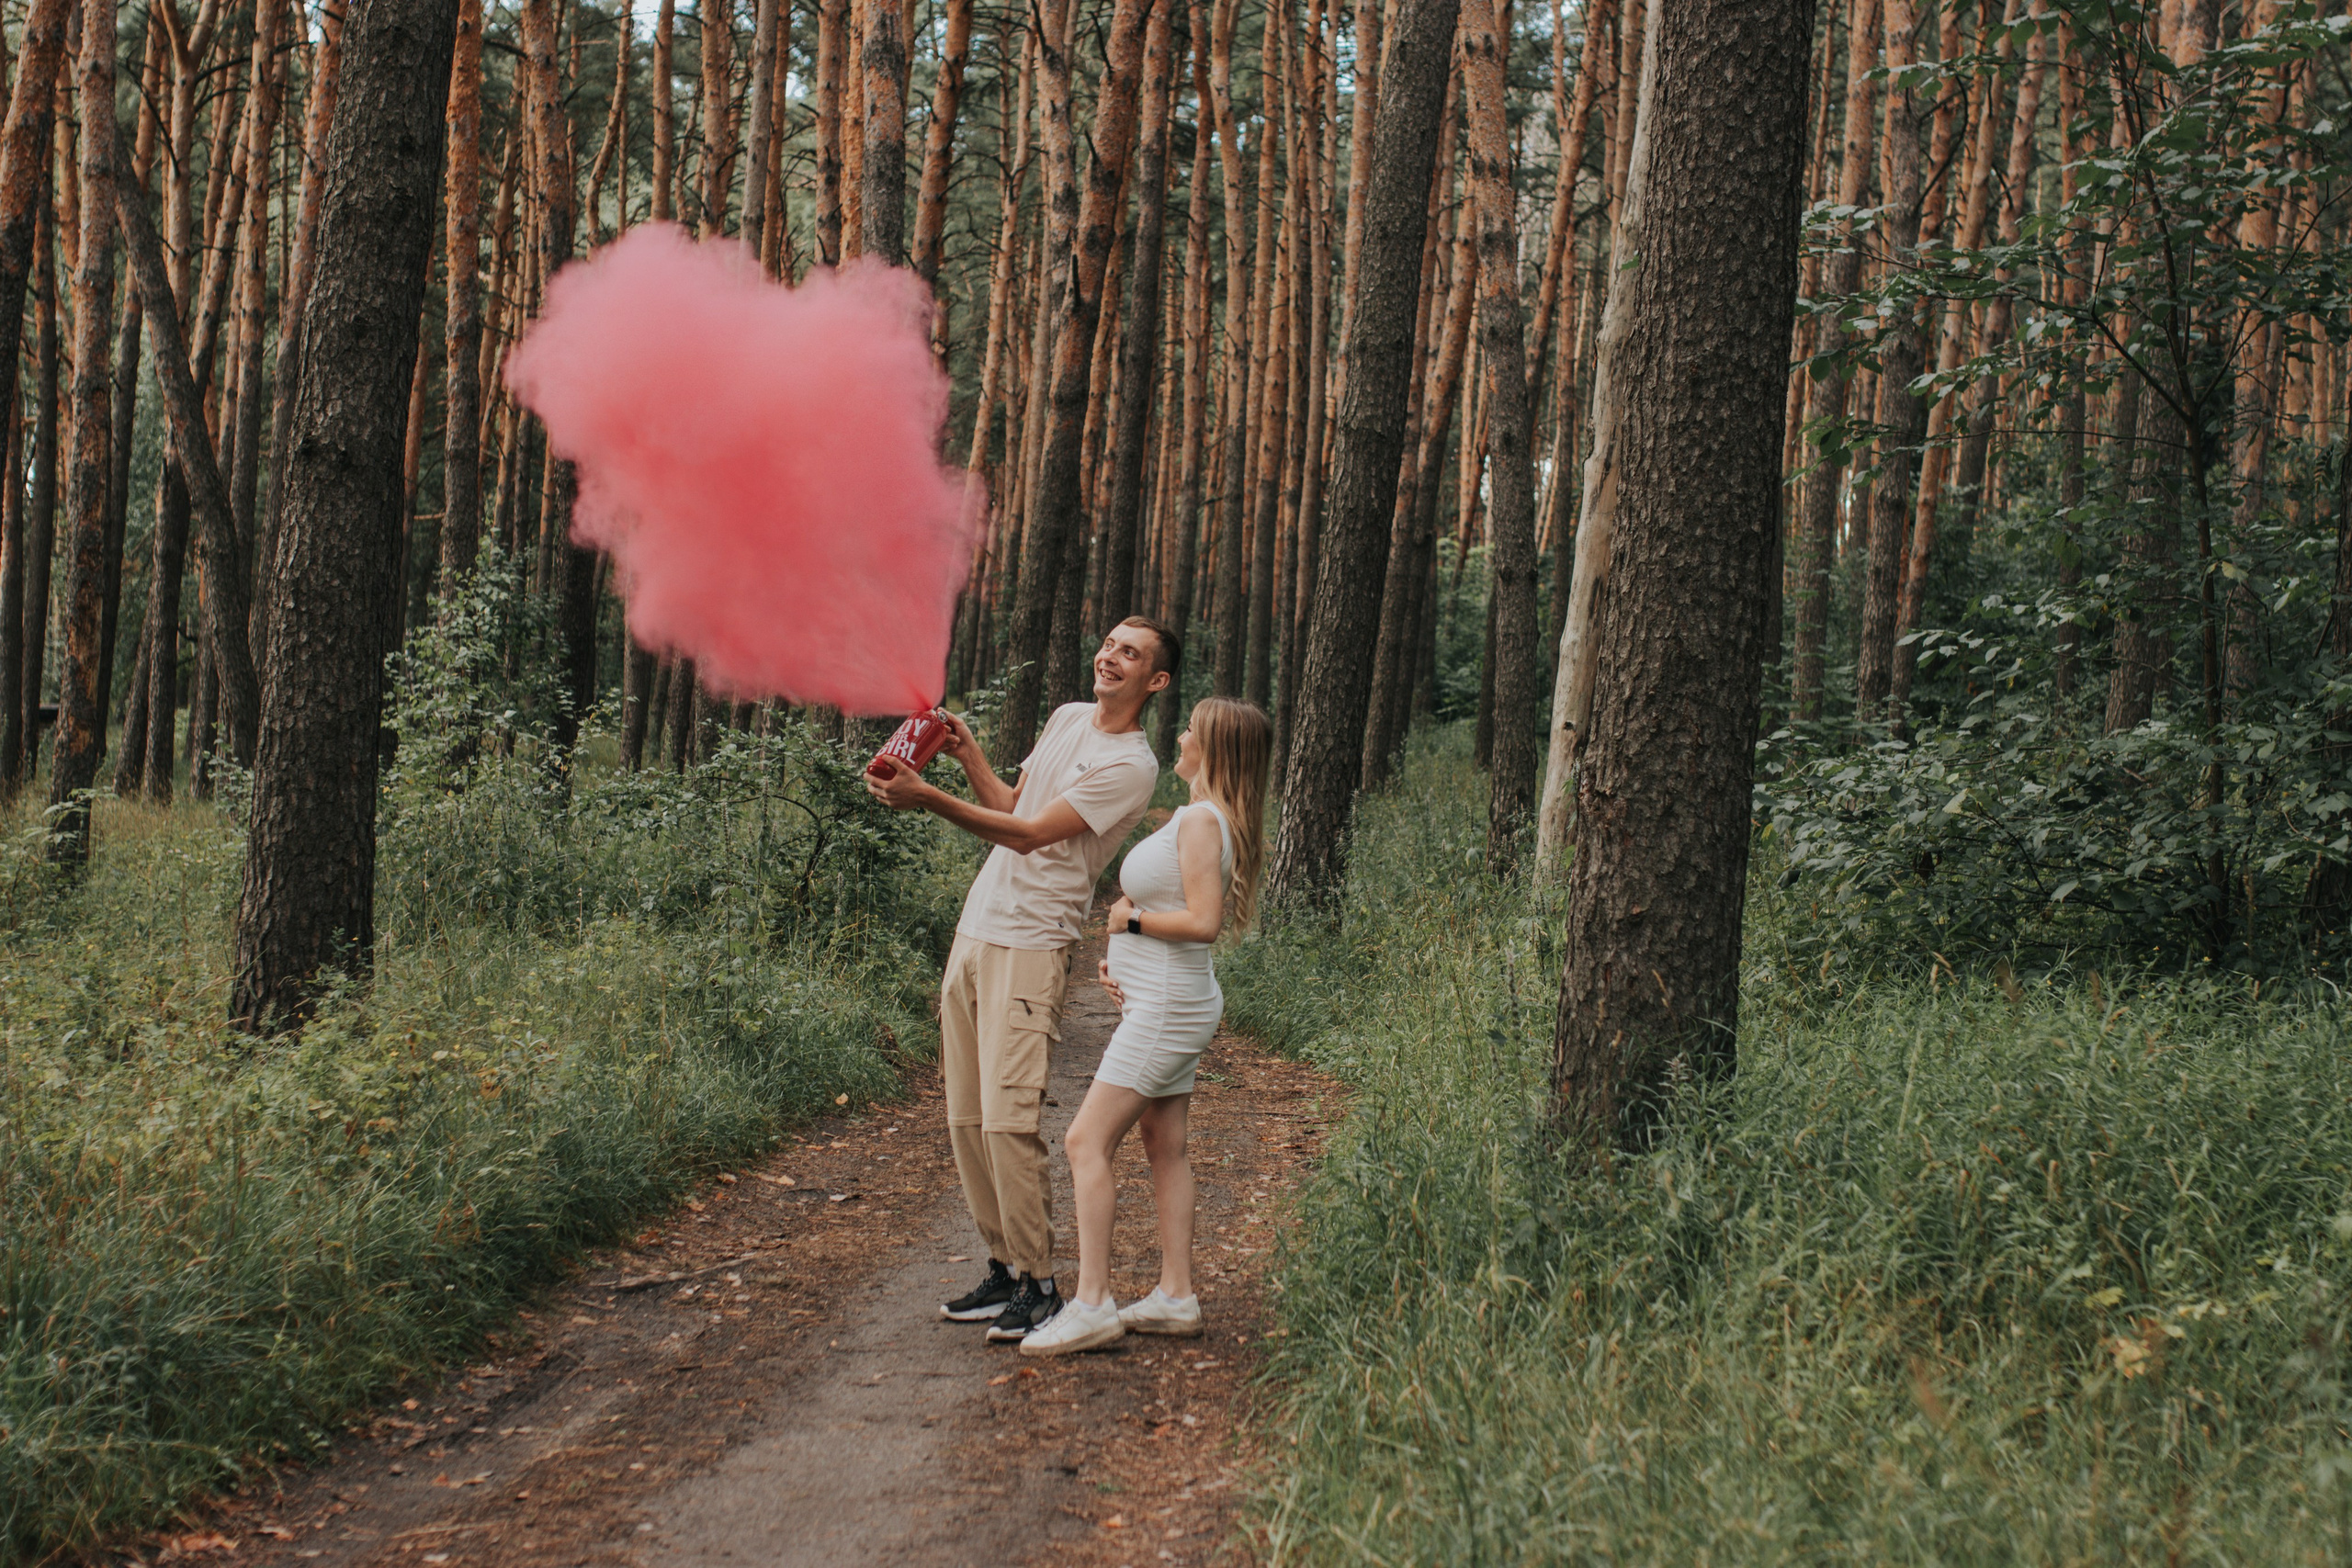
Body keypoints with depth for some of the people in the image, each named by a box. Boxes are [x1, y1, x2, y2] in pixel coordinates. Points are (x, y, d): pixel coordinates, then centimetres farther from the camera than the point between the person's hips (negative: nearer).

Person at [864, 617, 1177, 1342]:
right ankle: (1004, 1269, 16)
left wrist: (928, 798, -22)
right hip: (975, 930, 8)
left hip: (1031, 945, -8)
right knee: (966, 1119, 7)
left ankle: (1040, 1287, -6)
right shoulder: (1066, 718, 15)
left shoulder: (1131, 767, -12)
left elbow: (1031, 834, -17)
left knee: (1007, 1120, -15)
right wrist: (968, 754, 9)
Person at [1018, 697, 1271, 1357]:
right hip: (1166, 1003, 11)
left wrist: (1130, 918, -12)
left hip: (1167, 1008, -11)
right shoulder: (1203, 818, 14)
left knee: (1088, 1142, -12)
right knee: (1165, 1148, 12)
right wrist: (1118, 957, 7)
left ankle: (1092, 1303, -14)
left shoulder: (1201, 820, -17)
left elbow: (1202, 921, -26)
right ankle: (1175, 1296, 16)